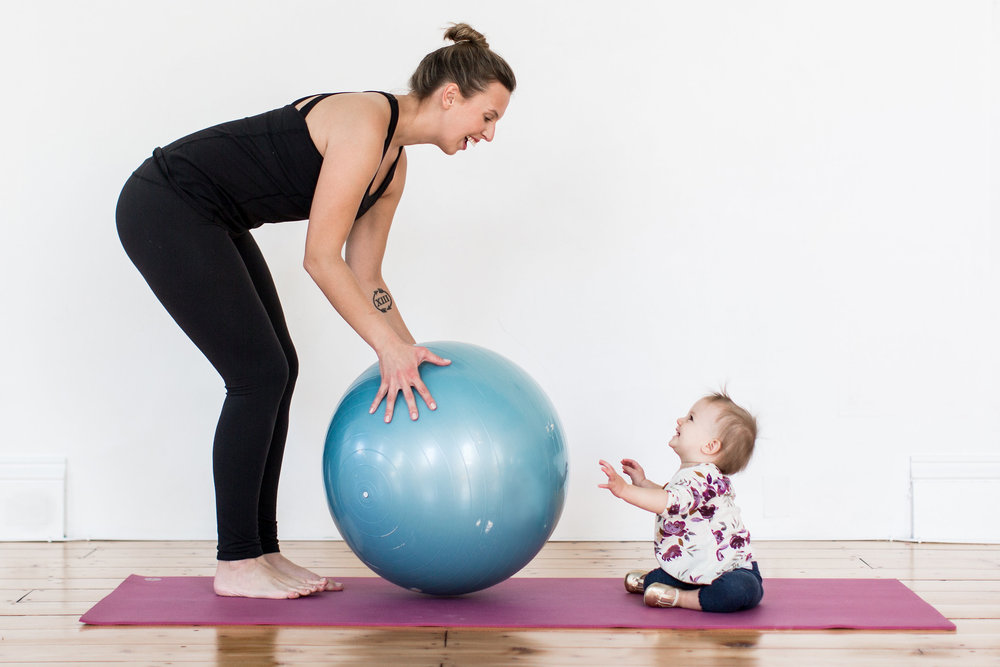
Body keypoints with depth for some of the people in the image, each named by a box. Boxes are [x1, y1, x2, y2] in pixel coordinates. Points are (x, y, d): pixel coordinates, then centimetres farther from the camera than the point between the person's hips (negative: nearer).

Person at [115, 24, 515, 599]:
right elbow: (322, 258, -24)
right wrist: (390, 347, -21)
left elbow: (364, 276, 12)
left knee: (278, 372, 7)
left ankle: (261, 552, 13)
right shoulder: (365, 122, -23)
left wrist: (410, 353, 8)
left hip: (210, 220, 10)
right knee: (259, 373, -9)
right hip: (163, 209, -10)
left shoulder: (394, 163, 5)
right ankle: (236, 565, 0)